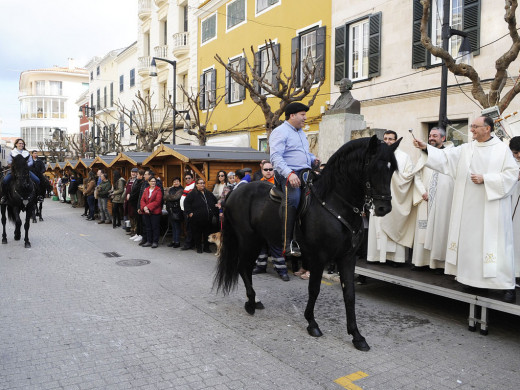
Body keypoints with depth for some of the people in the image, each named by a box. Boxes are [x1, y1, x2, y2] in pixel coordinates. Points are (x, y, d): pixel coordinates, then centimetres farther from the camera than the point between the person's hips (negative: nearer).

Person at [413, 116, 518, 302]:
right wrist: (426, 148, -11)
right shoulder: (465, 149, 9)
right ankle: (475, 279, 18)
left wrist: (485, 178, -13)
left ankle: (507, 285, 5)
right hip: (469, 206, 4)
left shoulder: (502, 150, 0)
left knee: (496, 243, -4)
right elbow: (445, 157, 2)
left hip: (492, 207, -4)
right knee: (470, 241, 7)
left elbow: (512, 173, -4)